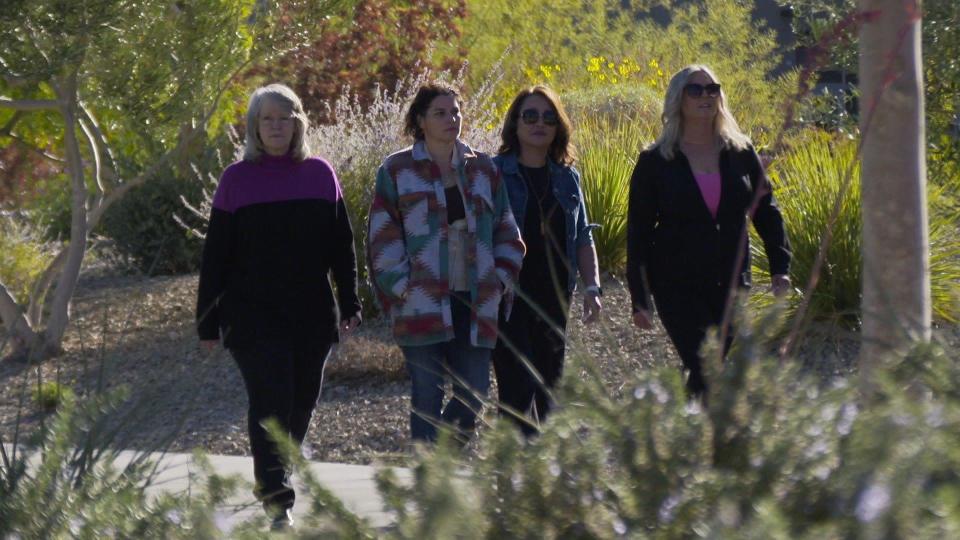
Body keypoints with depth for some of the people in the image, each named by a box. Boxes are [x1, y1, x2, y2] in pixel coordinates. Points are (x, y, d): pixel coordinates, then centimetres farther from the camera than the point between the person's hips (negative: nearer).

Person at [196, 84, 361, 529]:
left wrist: (349, 303, 6)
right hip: (254, 316, -3)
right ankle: (277, 500, -15)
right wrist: (208, 321, -1)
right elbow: (215, 255, 1)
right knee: (271, 403, -12)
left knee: (301, 404, 9)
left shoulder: (319, 175, 6)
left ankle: (271, 480, 28)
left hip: (312, 315, 3)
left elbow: (342, 246, 11)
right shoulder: (237, 179, 0)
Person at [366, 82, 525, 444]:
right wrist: (402, 288, -9)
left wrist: (501, 280, 4)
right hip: (421, 305, -3)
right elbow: (383, 238, 1)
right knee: (427, 397, -2)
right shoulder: (397, 171, 3)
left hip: (474, 304, 3)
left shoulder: (483, 169, 13)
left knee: (474, 395, 2)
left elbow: (507, 233, 16)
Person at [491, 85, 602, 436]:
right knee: (519, 388, -14)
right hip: (508, 298, -5)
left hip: (553, 299, 5)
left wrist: (592, 287, 4)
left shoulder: (567, 178, 13)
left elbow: (582, 238, 16)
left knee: (548, 387, 8)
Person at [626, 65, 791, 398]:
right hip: (678, 287, -3)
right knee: (705, 373, -14)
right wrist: (639, 298, -4)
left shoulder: (740, 154, 8)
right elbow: (638, 230, 1)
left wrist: (780, 267, 1)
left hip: (732, 284, 4)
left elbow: (766, 211, 14)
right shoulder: (655, 162, 0)